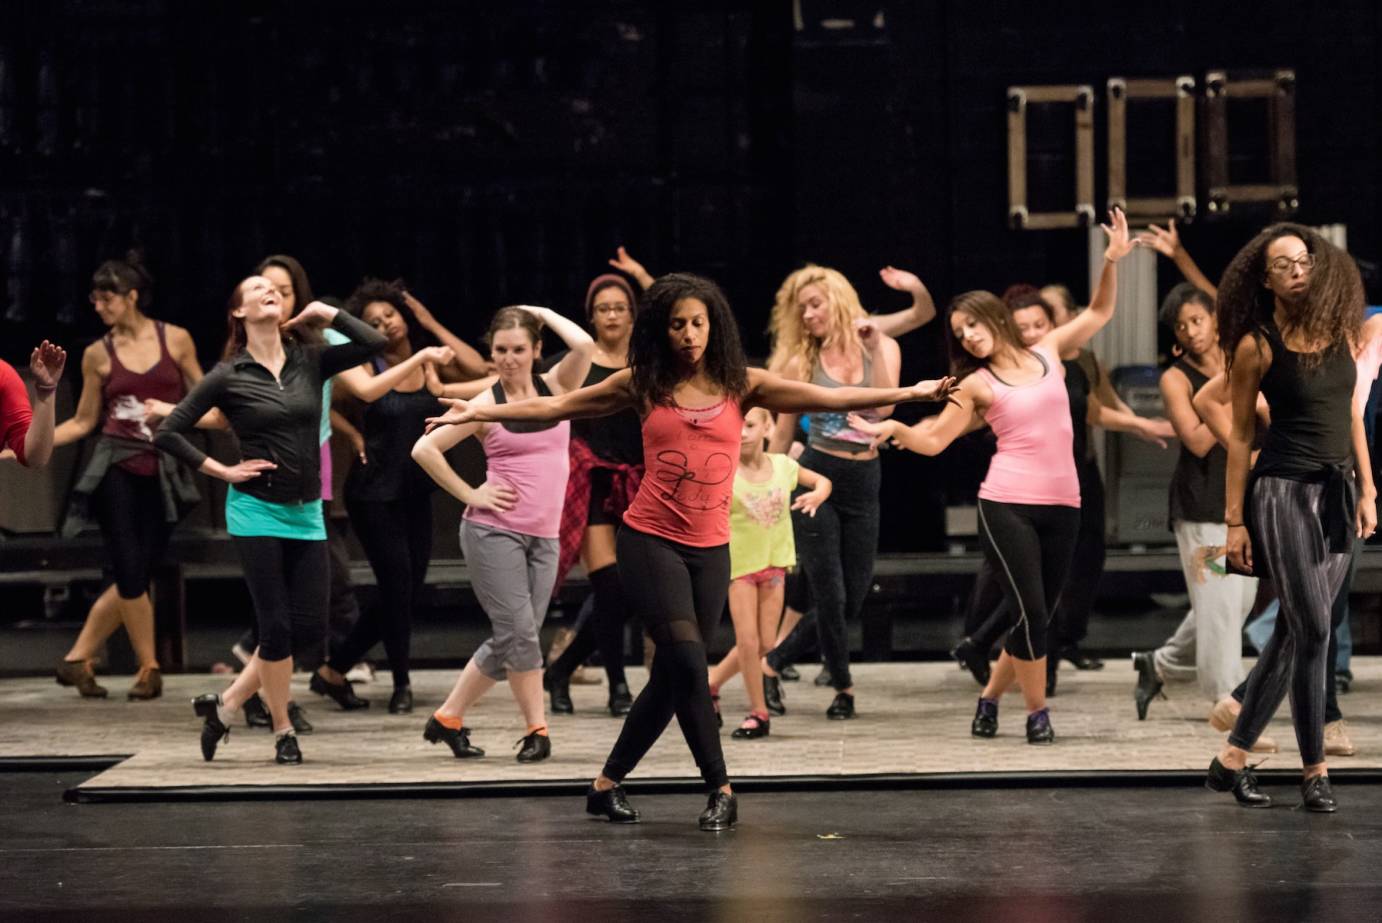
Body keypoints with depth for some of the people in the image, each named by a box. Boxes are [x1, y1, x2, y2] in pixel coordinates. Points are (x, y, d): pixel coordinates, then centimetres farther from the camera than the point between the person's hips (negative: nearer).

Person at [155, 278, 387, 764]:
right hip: (256, 511, -4)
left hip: (306, 514, 4)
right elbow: (168, 432, -1)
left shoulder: (310, 360, 6)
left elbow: (375, 343, -4)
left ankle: (224, 705, 17)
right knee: (277, 627, -3)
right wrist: (222, 470, -6)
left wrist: (325, 313, 2)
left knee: (309, 632, 1)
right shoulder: (228, 376, -4)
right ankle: (283, 733, 13)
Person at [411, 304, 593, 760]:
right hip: (494, 531, -4)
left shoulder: (555, 387, 7)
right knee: (519, 632, -10)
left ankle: (447, 719, 18)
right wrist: (468, 493, -5)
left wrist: (541, 313, 1)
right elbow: (425, 448, -3)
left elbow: (584, 345, -12)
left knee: (511, 641, 5)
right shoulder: (486, 405, -3)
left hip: (544, 536, 4)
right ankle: (537, 730, 1)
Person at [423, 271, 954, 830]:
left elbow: (831, 399, 0)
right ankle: (720, 790, -10)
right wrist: (477, 412, 4)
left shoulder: (741, 386, 4)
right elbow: (554, 407, 8)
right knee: (686, 658, -17)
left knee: (671, 678, 5)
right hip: (650, 541, -2)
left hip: (710, 549, 3)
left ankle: (608, 783, 20)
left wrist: (910, 394, -8)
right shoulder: (642, 386, 3)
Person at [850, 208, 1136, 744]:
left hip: (1062, 505, 4)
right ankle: (1037, 711, 1)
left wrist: (1111, 262, 8)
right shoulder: (976, 384, 4)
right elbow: (934, 439, 2)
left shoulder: (1047, 353, 11)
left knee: (1039, 615, 5)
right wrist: (895, 428, -17)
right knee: (1030, 609, -12)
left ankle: (991, 697, 22)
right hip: (1007, 504, -4)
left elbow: (1099, 313, 22)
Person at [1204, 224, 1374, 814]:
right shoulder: (1258, 345, -7)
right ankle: (1314, 770, 2)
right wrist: (1234, 520, -5)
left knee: (1294, 631, 6)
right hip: (1285, 492, -5)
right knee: (1313, 631, -8)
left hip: (1337, 495, 6)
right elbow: (1240, 434, -4)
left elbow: (1352, 414, 14)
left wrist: (1367, 489, 9)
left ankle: (1233, 758, 14)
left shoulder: (1340, 331, 7)